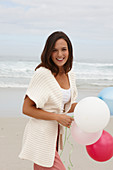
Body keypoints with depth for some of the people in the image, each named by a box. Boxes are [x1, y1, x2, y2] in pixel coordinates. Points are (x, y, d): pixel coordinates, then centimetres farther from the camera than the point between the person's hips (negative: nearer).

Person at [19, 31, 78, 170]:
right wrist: (58, 117, -20)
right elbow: (26, 109, -16)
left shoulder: (69, 75, 6)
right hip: (41, 136, -8)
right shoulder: (43, 74, -17)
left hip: (55, 135, 8)